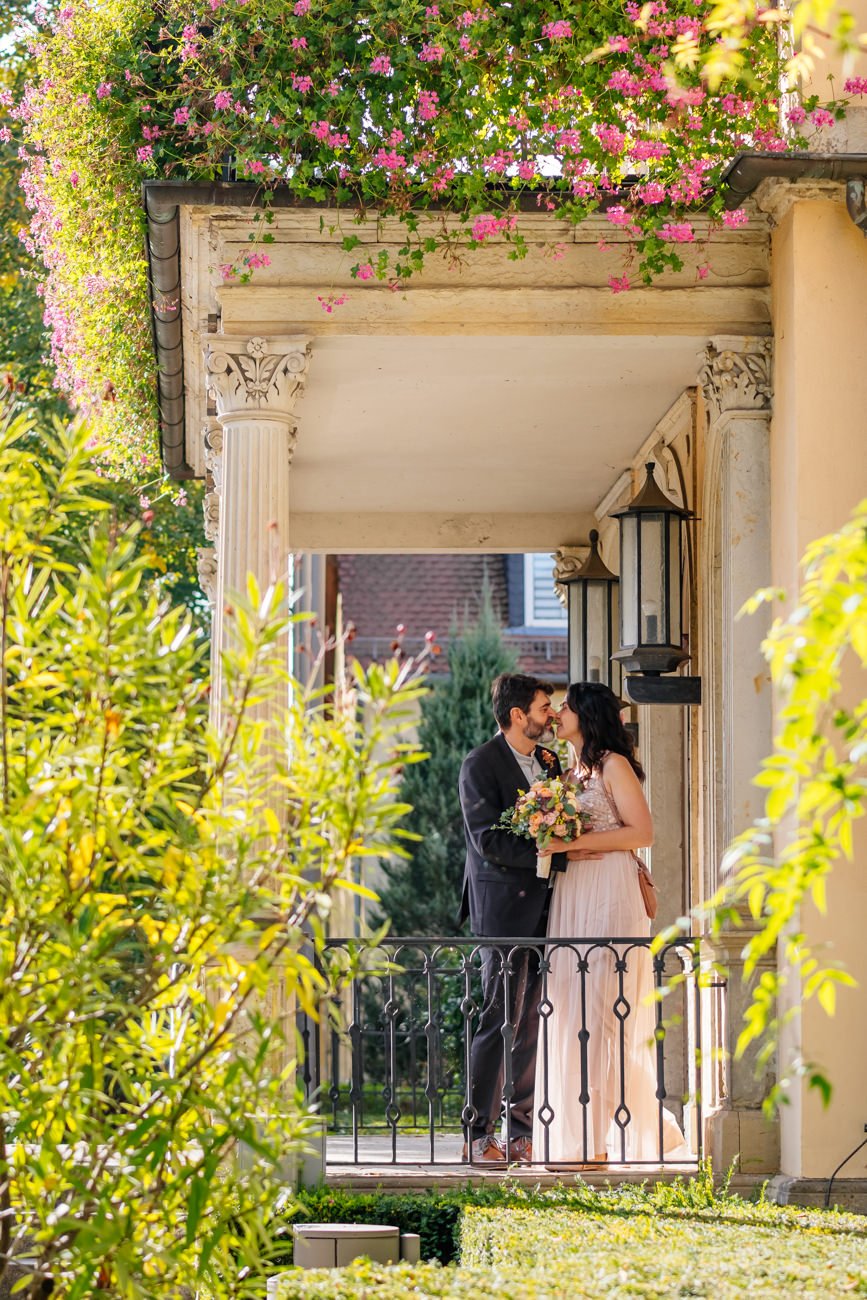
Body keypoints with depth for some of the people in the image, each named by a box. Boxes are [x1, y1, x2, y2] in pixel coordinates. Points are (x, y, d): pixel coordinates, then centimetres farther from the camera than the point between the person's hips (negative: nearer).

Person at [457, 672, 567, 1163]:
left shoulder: (550, 760, 15)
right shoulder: (481, 764, -8)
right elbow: (488, 841, -16)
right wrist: (556, 853, -21)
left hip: (544, 908, 7)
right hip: (505, 907, -7)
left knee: (534, 1021, 8)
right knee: (501, 1020, -7)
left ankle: (523, 1131, 13)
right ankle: (479, 1135, -2)